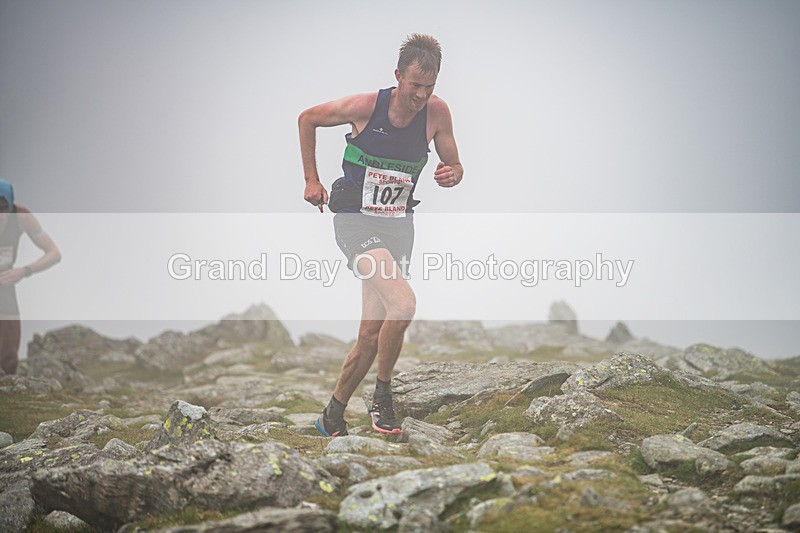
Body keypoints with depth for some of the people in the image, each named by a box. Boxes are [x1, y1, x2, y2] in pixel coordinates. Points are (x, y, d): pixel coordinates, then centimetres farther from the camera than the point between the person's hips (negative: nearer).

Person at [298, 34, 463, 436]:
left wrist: (452, 174, -17)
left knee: (371, 334, 4)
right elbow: (307, 119, 4)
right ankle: (382, 397, -5)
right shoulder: (363, 106, -13)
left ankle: (332, 416, 22)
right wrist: (311, 180, 5)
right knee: (403, 304, -26)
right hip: (356, 221, -4)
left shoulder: (436, 112, -5)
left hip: (397, 226, 4)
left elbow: (454, 167, 7)